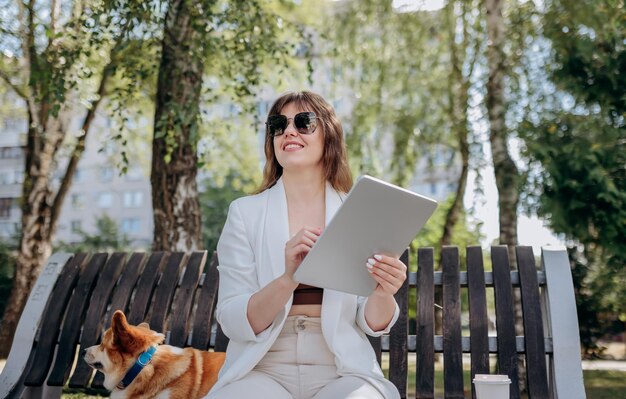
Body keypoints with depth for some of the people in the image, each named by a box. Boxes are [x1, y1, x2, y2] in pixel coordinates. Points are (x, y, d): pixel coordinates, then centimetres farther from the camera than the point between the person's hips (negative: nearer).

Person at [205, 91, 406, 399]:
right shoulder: (244, 212, 2)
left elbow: (373, 324, 5)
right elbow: (232, 323, -6)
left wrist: (383, 293, -18)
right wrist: (288, 278, -24)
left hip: (341, 372, 1)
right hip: (262, 370, -1)